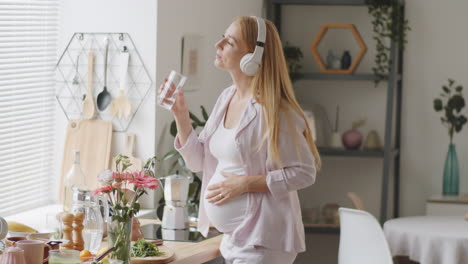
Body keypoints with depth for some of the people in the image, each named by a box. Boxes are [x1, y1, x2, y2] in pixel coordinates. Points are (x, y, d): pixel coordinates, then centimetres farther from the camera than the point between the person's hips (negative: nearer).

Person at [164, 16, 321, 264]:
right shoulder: (226, 98, 7)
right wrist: (180, 115, 0)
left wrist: (245, 184, -19)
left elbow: (304, 172, -16)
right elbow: (198, 161, 12)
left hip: (262, 241, -8)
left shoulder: (271, 110, -17)